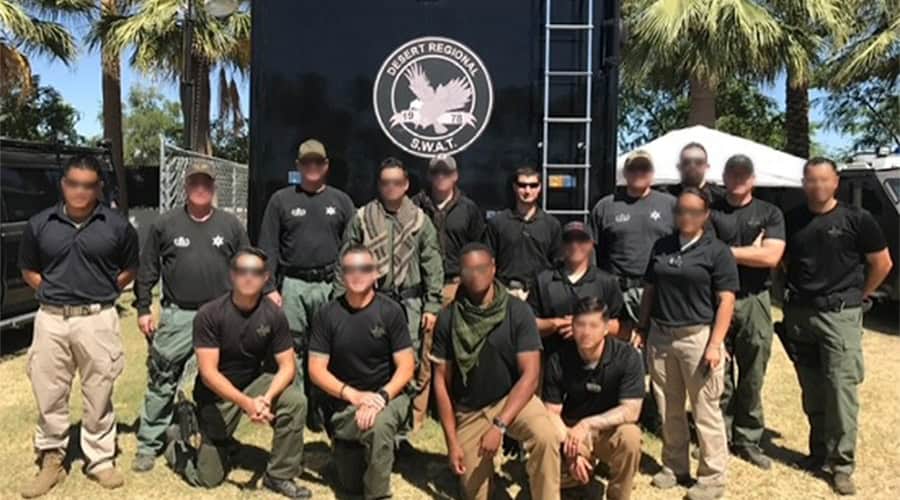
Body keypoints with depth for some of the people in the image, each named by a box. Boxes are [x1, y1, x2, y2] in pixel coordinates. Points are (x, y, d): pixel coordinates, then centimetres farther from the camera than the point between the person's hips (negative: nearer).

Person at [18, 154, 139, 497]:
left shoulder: (117, 225, -2)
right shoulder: (39, 224, 3)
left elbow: (130, 269, 9)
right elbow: (28, 270, 15)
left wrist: (101, 293, 2)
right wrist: (53, 292, 3)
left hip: (98, 319, -2)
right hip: (50, 319, 2)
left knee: (98, 395, 7)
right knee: (49, 394, 10)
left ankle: (100, 460, 21)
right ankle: (51, 460, 26)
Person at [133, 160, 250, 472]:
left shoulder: (230, 225, 5)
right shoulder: (165, 224, 3)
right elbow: (147, 270, 6)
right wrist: (143, 309, 2)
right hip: (177, 315, -1)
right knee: (161, 380, 2)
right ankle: (149, 444, 13)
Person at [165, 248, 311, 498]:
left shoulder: (274, 315, -14)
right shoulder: (209, 314, -21)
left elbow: (287, 366, -12)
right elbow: (208, 372, -24)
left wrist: (267, 397, -32)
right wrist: (246, 403, -35)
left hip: (255, 381, 2)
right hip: (217, 394, -2)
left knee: (295, 401, -28)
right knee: (208, 478, 2)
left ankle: (280, 476, -8)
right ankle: (178, 445, 35)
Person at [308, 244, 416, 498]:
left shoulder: (391, 311, -9)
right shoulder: (328, 314, -6)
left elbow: (406, 367, -10)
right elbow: (316, 369, -8)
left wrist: (381, 396, -27)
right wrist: (353, 395, -21)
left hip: (387, 396, -2)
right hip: (343, 405, 2)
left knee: (379, 425, -37)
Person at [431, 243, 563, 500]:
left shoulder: (517, 311, -13)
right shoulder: (448, 318, -10)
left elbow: (529, 375, -15)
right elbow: (441, 381, -4)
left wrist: (499, 426, -23)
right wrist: (452, 442, -7)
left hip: (513, 398, -1)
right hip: (468, 410, 2)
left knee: (546, 437, -32)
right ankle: (479, 466, 34)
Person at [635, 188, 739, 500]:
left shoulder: (717, 251, -4)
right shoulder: (661, 246, 10)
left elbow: (726, 301, -8)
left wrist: (715, 344, -15)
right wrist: (641, 329, 9)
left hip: (698, 337, -5)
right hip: (660, 336, 5)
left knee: (705, 410, 1)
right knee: (668, 408, 13)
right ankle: (674, 466, 28)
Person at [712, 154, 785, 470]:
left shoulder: (769, 213, 7)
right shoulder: (710, 212, 9)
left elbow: (771, 257, -7)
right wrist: (750, 251, -6)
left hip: (754, 302, 0)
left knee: (752, 377, 7)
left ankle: (748, 440, 19)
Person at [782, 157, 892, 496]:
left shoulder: (856, 219, -4)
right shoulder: (791, 220, 6)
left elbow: (882, 263, 4)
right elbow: (781, 261, 17)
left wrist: (857, 295, 4)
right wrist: (792, 293, 8)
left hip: (840, 315, -3)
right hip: (798, 314, 4)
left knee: (841, 389, -6)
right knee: (812, 392, 12)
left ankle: (842, 464, 3)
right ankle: (819, 453, 25)